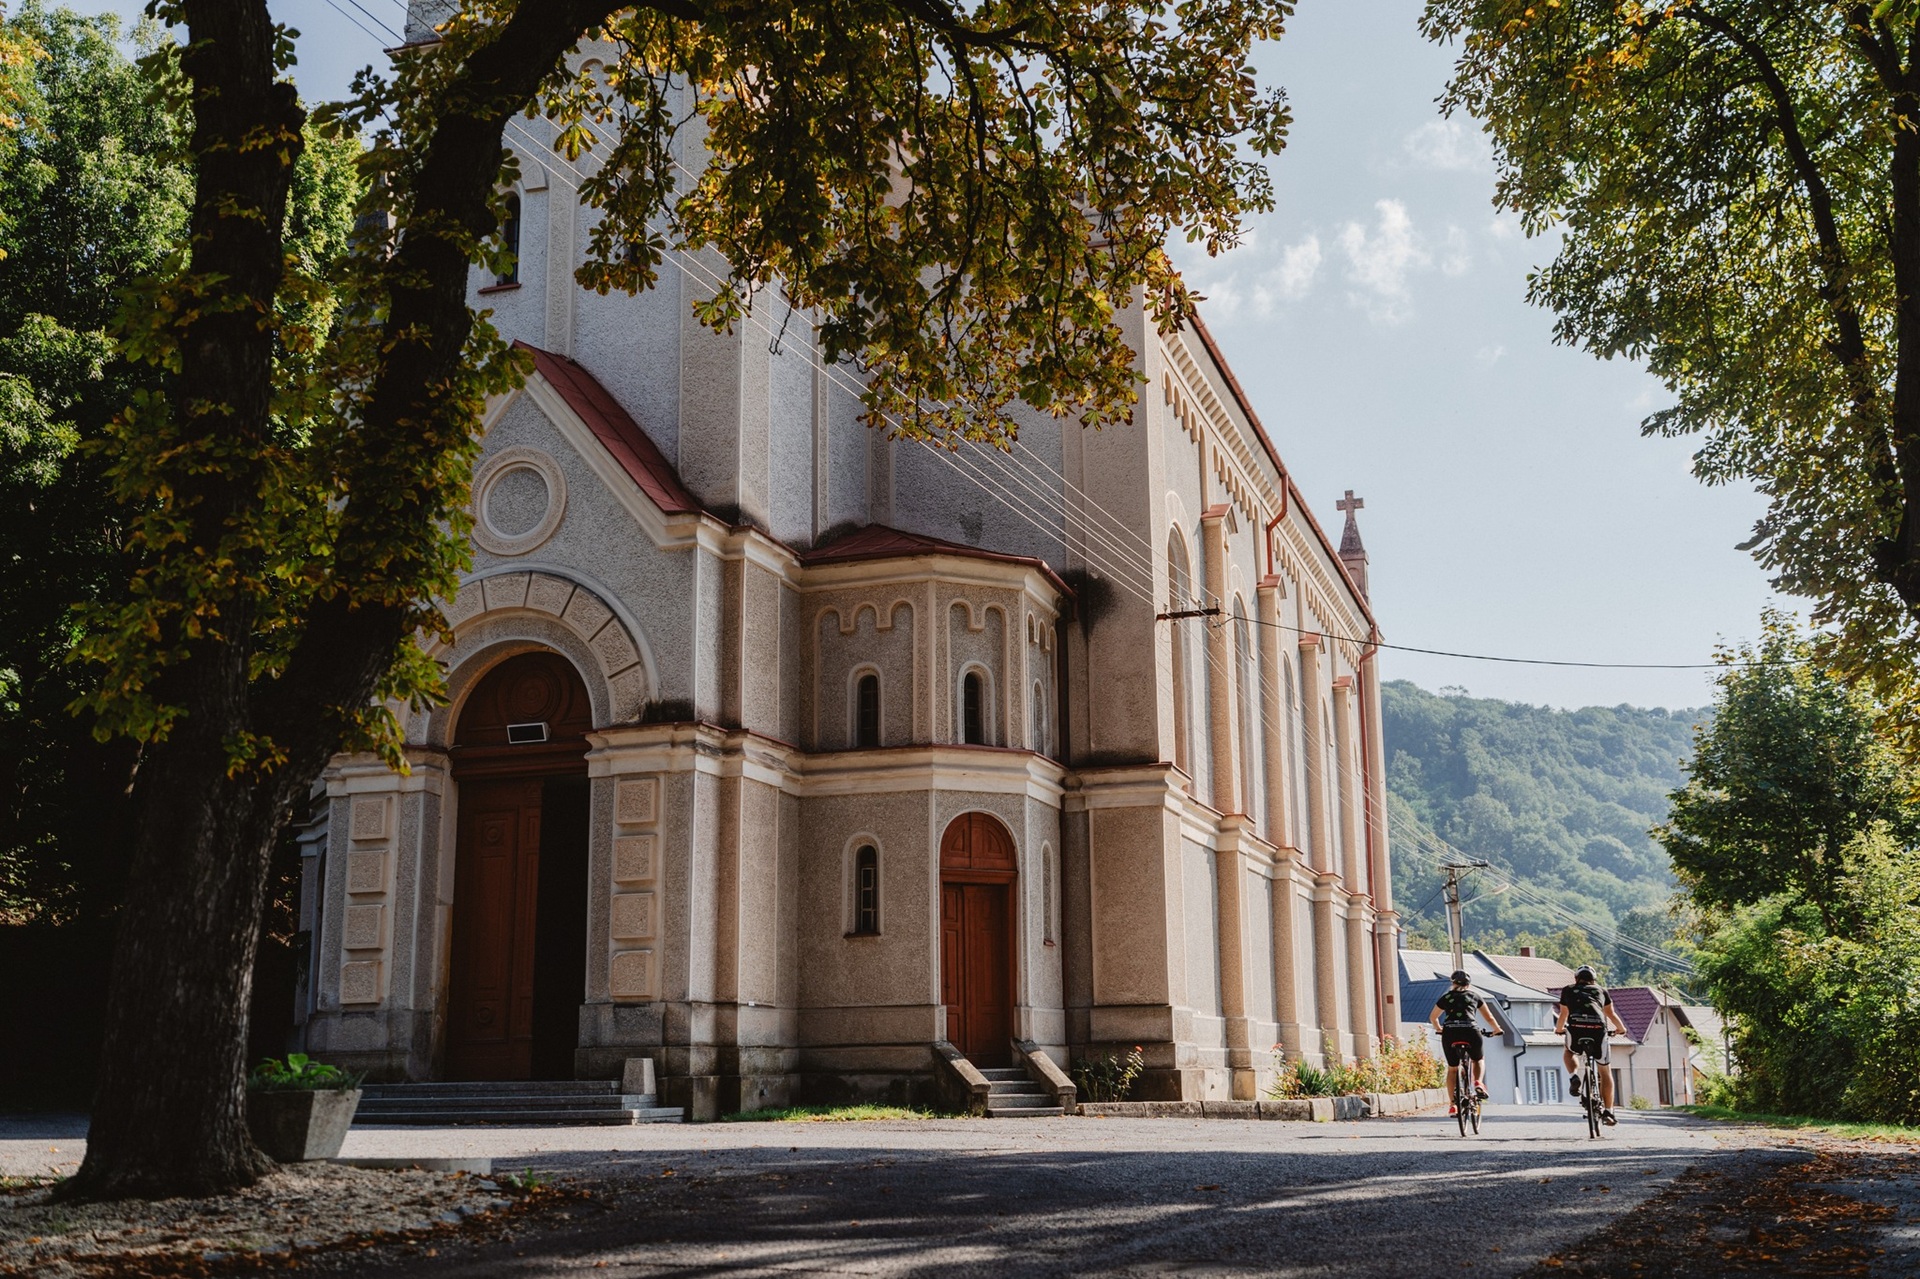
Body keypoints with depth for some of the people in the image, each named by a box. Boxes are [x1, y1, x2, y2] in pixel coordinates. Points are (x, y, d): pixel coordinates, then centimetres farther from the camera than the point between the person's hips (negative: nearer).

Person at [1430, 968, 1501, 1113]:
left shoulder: (1446, 998, 20)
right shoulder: (1474, 997, 19)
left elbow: (1433, 1018, 32)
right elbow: (1489, 1017, 27)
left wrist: (1439, 1029, 51)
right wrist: (1497, 1030, 46)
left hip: (1450, 1034, 1)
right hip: (1470, 1032, 0)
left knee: (1452, 1069, 17)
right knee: (1479, 1060, 28)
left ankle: (1452, 1104, 11)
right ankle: (1478, 1083, 0)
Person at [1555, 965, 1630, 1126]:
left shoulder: (1568, 990, 27)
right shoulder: (1601, 990, 28)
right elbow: (1611, 1014, 38)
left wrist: (1559, 1029, 54)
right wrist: (1621, 1028, 56)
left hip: (1576, 1027, 0)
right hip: (1598, 1028, 0)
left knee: (1568, 1052, 34)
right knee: (1605, 1071, 17)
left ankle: (1573, 1077, 7)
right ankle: (1608, 1111, 11)